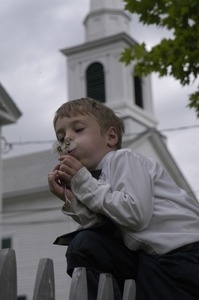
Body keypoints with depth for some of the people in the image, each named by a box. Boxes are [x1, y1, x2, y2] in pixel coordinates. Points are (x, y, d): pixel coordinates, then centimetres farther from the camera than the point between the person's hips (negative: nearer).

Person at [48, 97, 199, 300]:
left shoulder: (123, 158, -5)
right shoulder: (102, 177, 17)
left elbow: (137, 214, -22)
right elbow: (105, 231, 2)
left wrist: (84, 182, -13)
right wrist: (71, 199, -7)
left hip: (182, 254, -8)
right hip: (151, 257, 8)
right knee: (84, 246, -2)